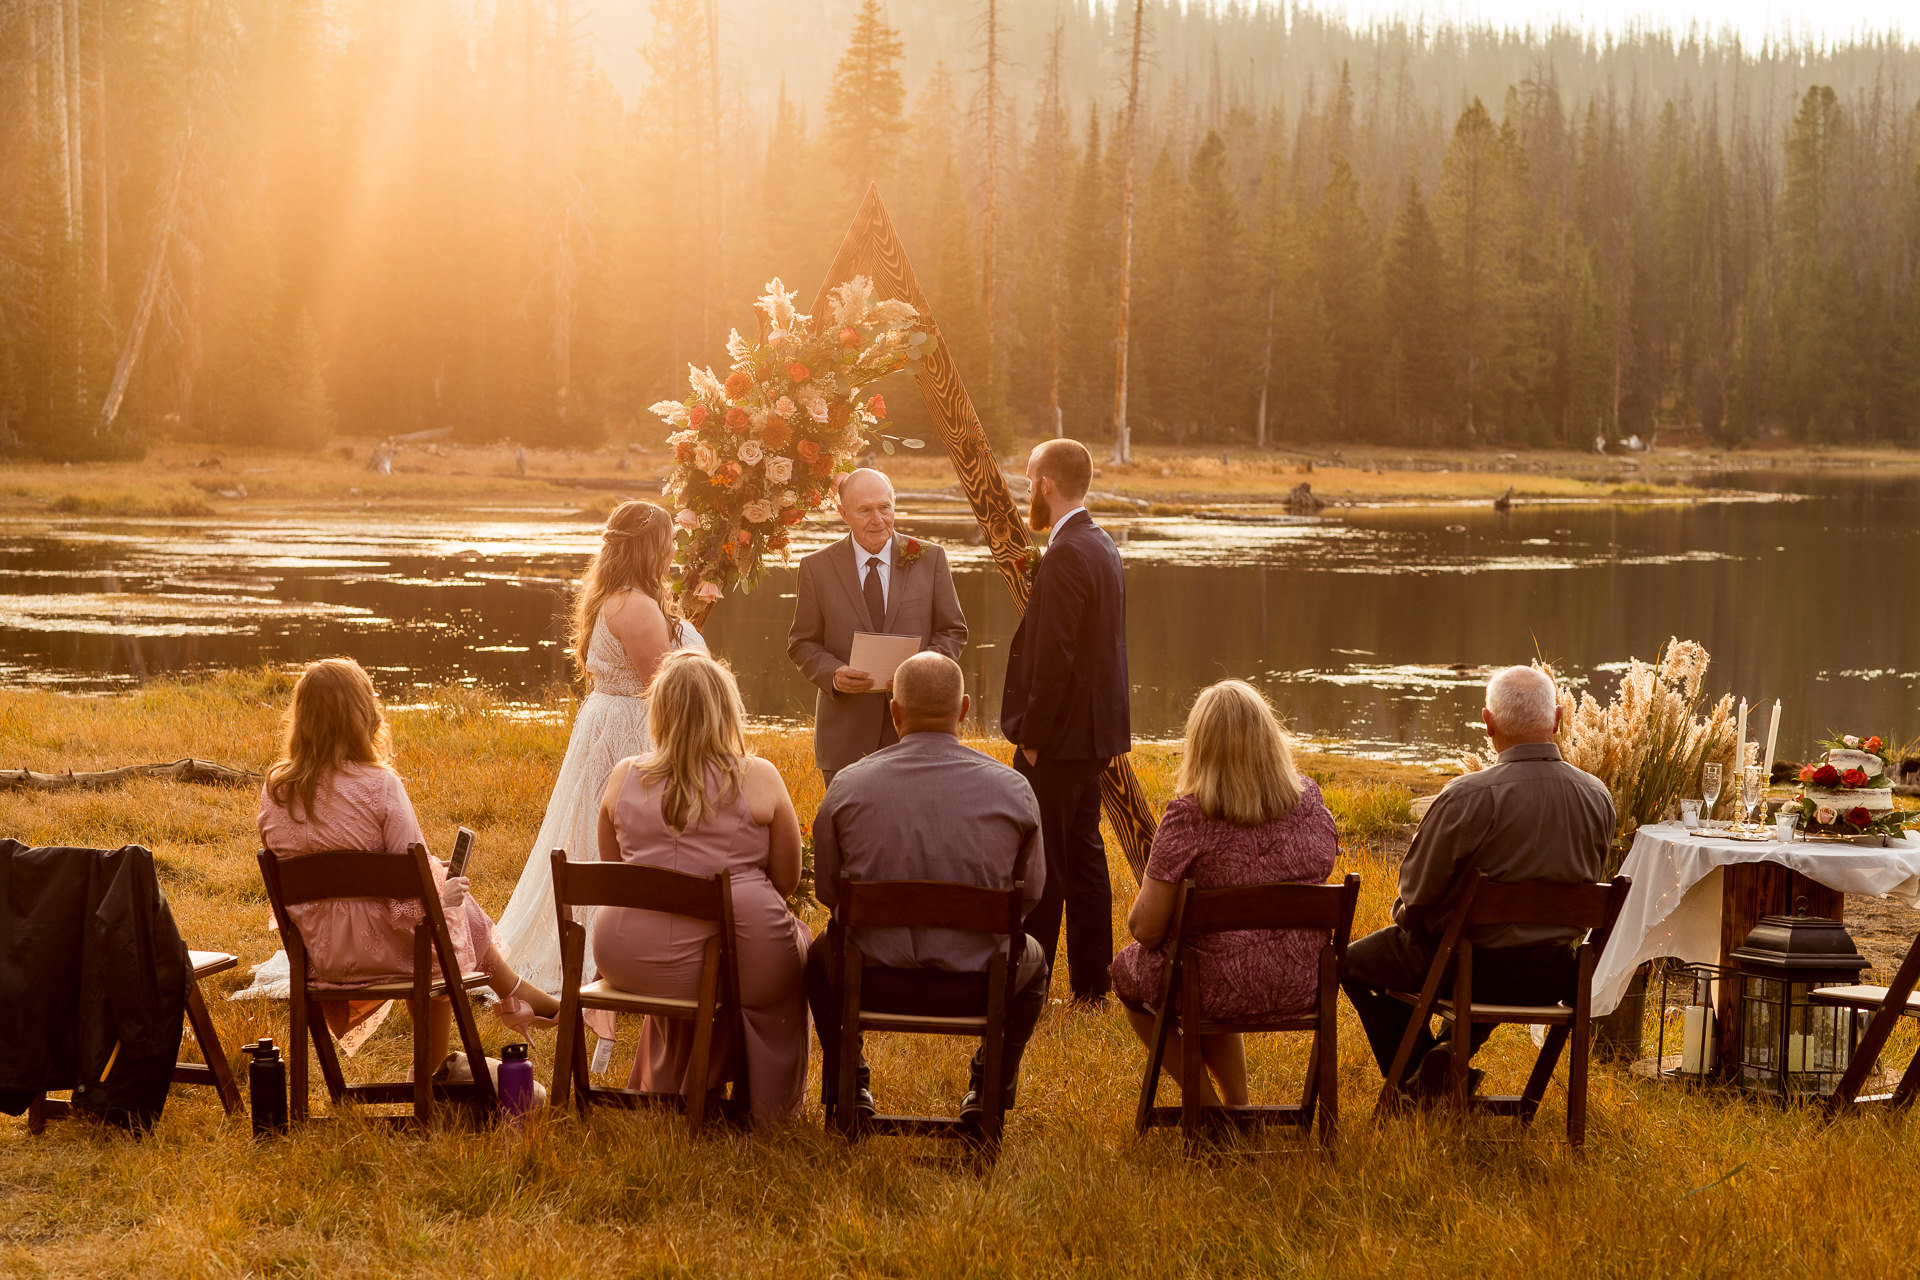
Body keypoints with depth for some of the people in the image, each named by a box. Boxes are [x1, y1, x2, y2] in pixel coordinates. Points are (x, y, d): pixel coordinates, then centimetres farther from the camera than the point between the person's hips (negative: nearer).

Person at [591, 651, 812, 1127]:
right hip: (741, 963, -3)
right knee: (794, 941, 30)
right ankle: (768, 1101, 41)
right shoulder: (758, 778, -7)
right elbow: (786, 881, 2)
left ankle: (667, 1086, 52)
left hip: (632, 963, 3)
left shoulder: (623, 778, 2)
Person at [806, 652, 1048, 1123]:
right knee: (1032, 960, 35)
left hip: (874, 983, 0)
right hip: (976, 987, 0)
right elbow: (1029, 894, 3)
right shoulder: (1012, 789, -9)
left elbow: (826, 890, 2)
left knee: (822, 953, 36)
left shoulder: (849, 785, -9)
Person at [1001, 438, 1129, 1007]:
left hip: (1059, 738, -10)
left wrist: (1031, 740, -15)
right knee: (1083, 858, 14)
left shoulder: (1065, 558, -19)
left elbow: (1055, 661, -23)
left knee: (1038, 870, -5)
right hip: (1092, 732, 10)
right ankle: (1090, 987, 19)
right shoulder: (1101, 546, 12)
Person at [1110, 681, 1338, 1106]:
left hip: (1224, 990, -5)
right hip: (1300, 990, 5)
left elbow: (1145, 928, -16)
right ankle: (1238, 1101, 33)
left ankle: (1204, 1103, 22)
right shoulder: (1309, 799, -5)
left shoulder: (1190, 815, -20)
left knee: (1126, 971, 27)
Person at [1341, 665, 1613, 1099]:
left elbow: (1416, 895, -15)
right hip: (1553, 977, 5)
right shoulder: (1598, 798, -8)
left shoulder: (1467, 798, -24)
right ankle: (1454, 1053, 29)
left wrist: (1405, 914, 8)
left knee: (1354, 962, 21)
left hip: (1471, 971, -5)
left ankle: (1419, 1083, 22)